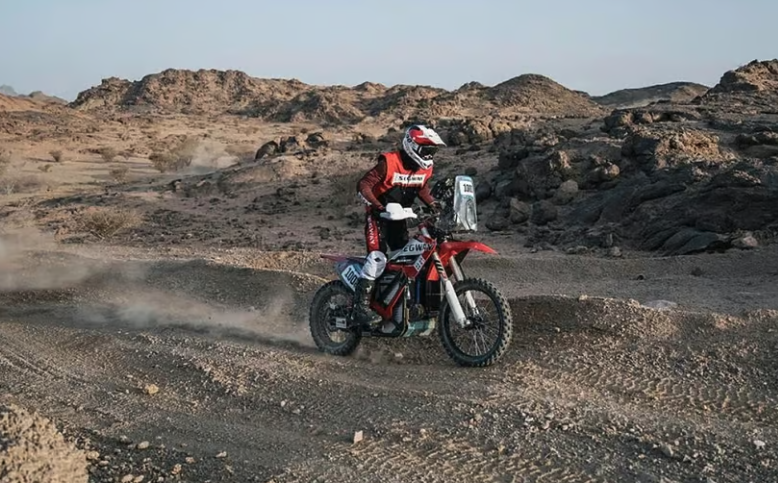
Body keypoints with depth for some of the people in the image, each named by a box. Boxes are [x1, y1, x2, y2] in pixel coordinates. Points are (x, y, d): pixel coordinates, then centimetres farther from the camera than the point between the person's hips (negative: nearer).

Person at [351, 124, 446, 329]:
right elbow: (363, 186, -22)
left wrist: (434, 205, 1)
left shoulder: (425, 168, 0)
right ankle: (361, 306, -23)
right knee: (377, 258, -23)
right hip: (378, 216, -7)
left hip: (399, 217, 7)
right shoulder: (389, 163, -22)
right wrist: (379, 206, -34)